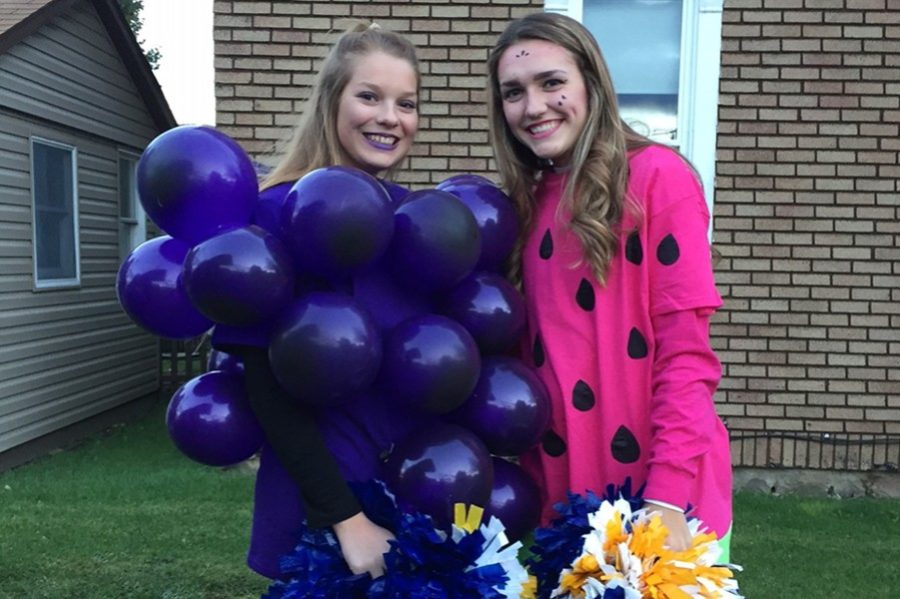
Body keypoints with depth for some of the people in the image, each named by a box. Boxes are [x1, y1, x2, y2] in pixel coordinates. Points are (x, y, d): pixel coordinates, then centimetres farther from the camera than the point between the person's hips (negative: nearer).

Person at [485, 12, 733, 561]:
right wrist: (529, 471, 1)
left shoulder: (657, 175, -10)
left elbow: (686, 350, -14)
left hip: (662, 493, -5)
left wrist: (667, 496, -19)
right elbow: (529, 352, 8)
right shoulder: (530, 201, 8)